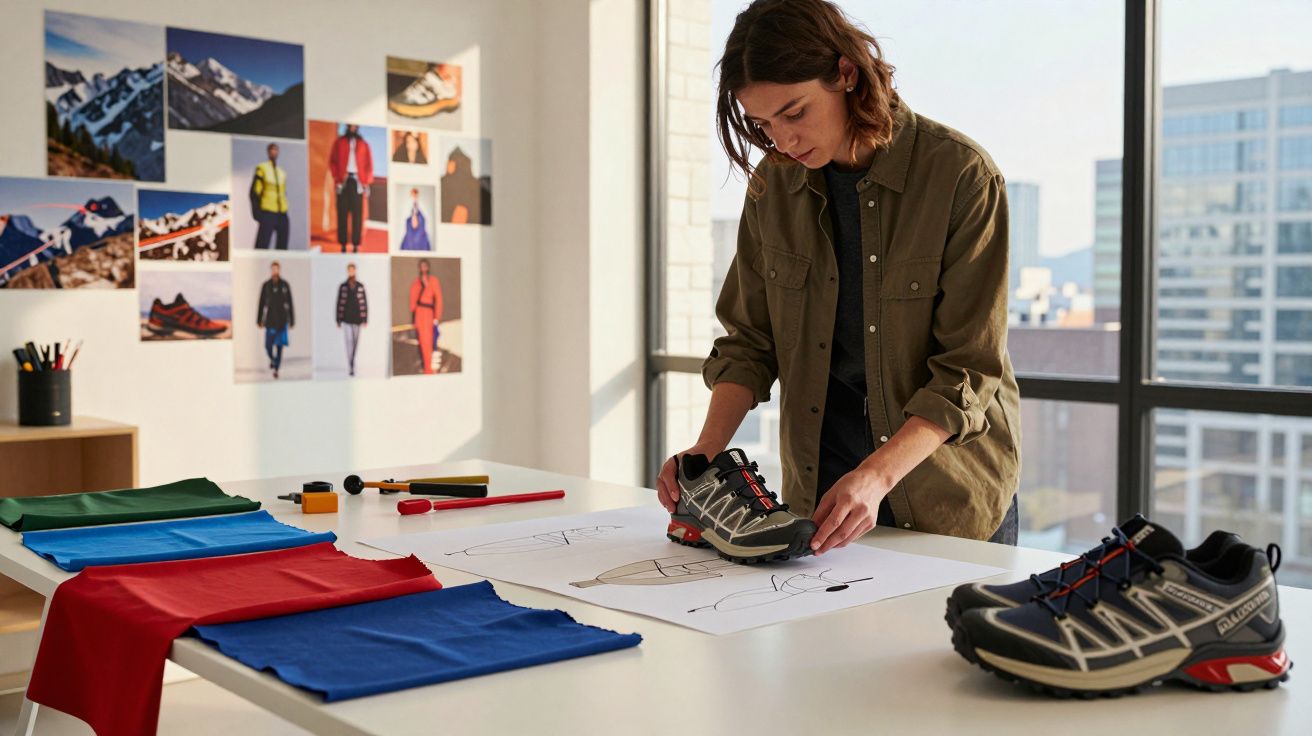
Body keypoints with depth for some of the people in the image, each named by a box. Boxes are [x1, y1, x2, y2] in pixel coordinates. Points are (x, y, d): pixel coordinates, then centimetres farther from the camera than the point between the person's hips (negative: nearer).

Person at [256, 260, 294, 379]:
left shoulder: (285, 285, -1)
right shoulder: (266, 285, 0)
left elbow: (290, 304, 2)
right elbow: (261, 304, 2)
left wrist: (292, 321, 1)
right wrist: (259, 321, 0)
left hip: (282, 320, 0)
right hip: (270, 320, 0)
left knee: (279, 346, -1)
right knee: (268, 345, -2)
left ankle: (276, 369, 7)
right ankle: (272, 360, 30)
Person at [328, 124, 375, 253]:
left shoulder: (363, 144, 13)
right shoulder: (339, 142, 11)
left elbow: (369, 164, 9)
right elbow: (332, 161, 7)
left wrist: (366, 183, 0)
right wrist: (337, 178, -6)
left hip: (357, 181, 0)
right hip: (343, 181, 0)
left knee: (357, 214, -4)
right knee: (342, 213, -3)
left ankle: (356, 245, -3)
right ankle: (343, 245, -2)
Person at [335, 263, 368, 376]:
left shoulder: (360, 286, 2)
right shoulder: (343, 287, -1)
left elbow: (364, 303, 3)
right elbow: (339, 303, 1)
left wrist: (365, 319, -2)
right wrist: (338, 320, 0)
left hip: (357, 319, 2)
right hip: (346, 319, -2)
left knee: (355, 342, 10)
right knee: (349, 342, -10)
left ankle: (351, 363, 29)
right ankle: (350, 368, -14)